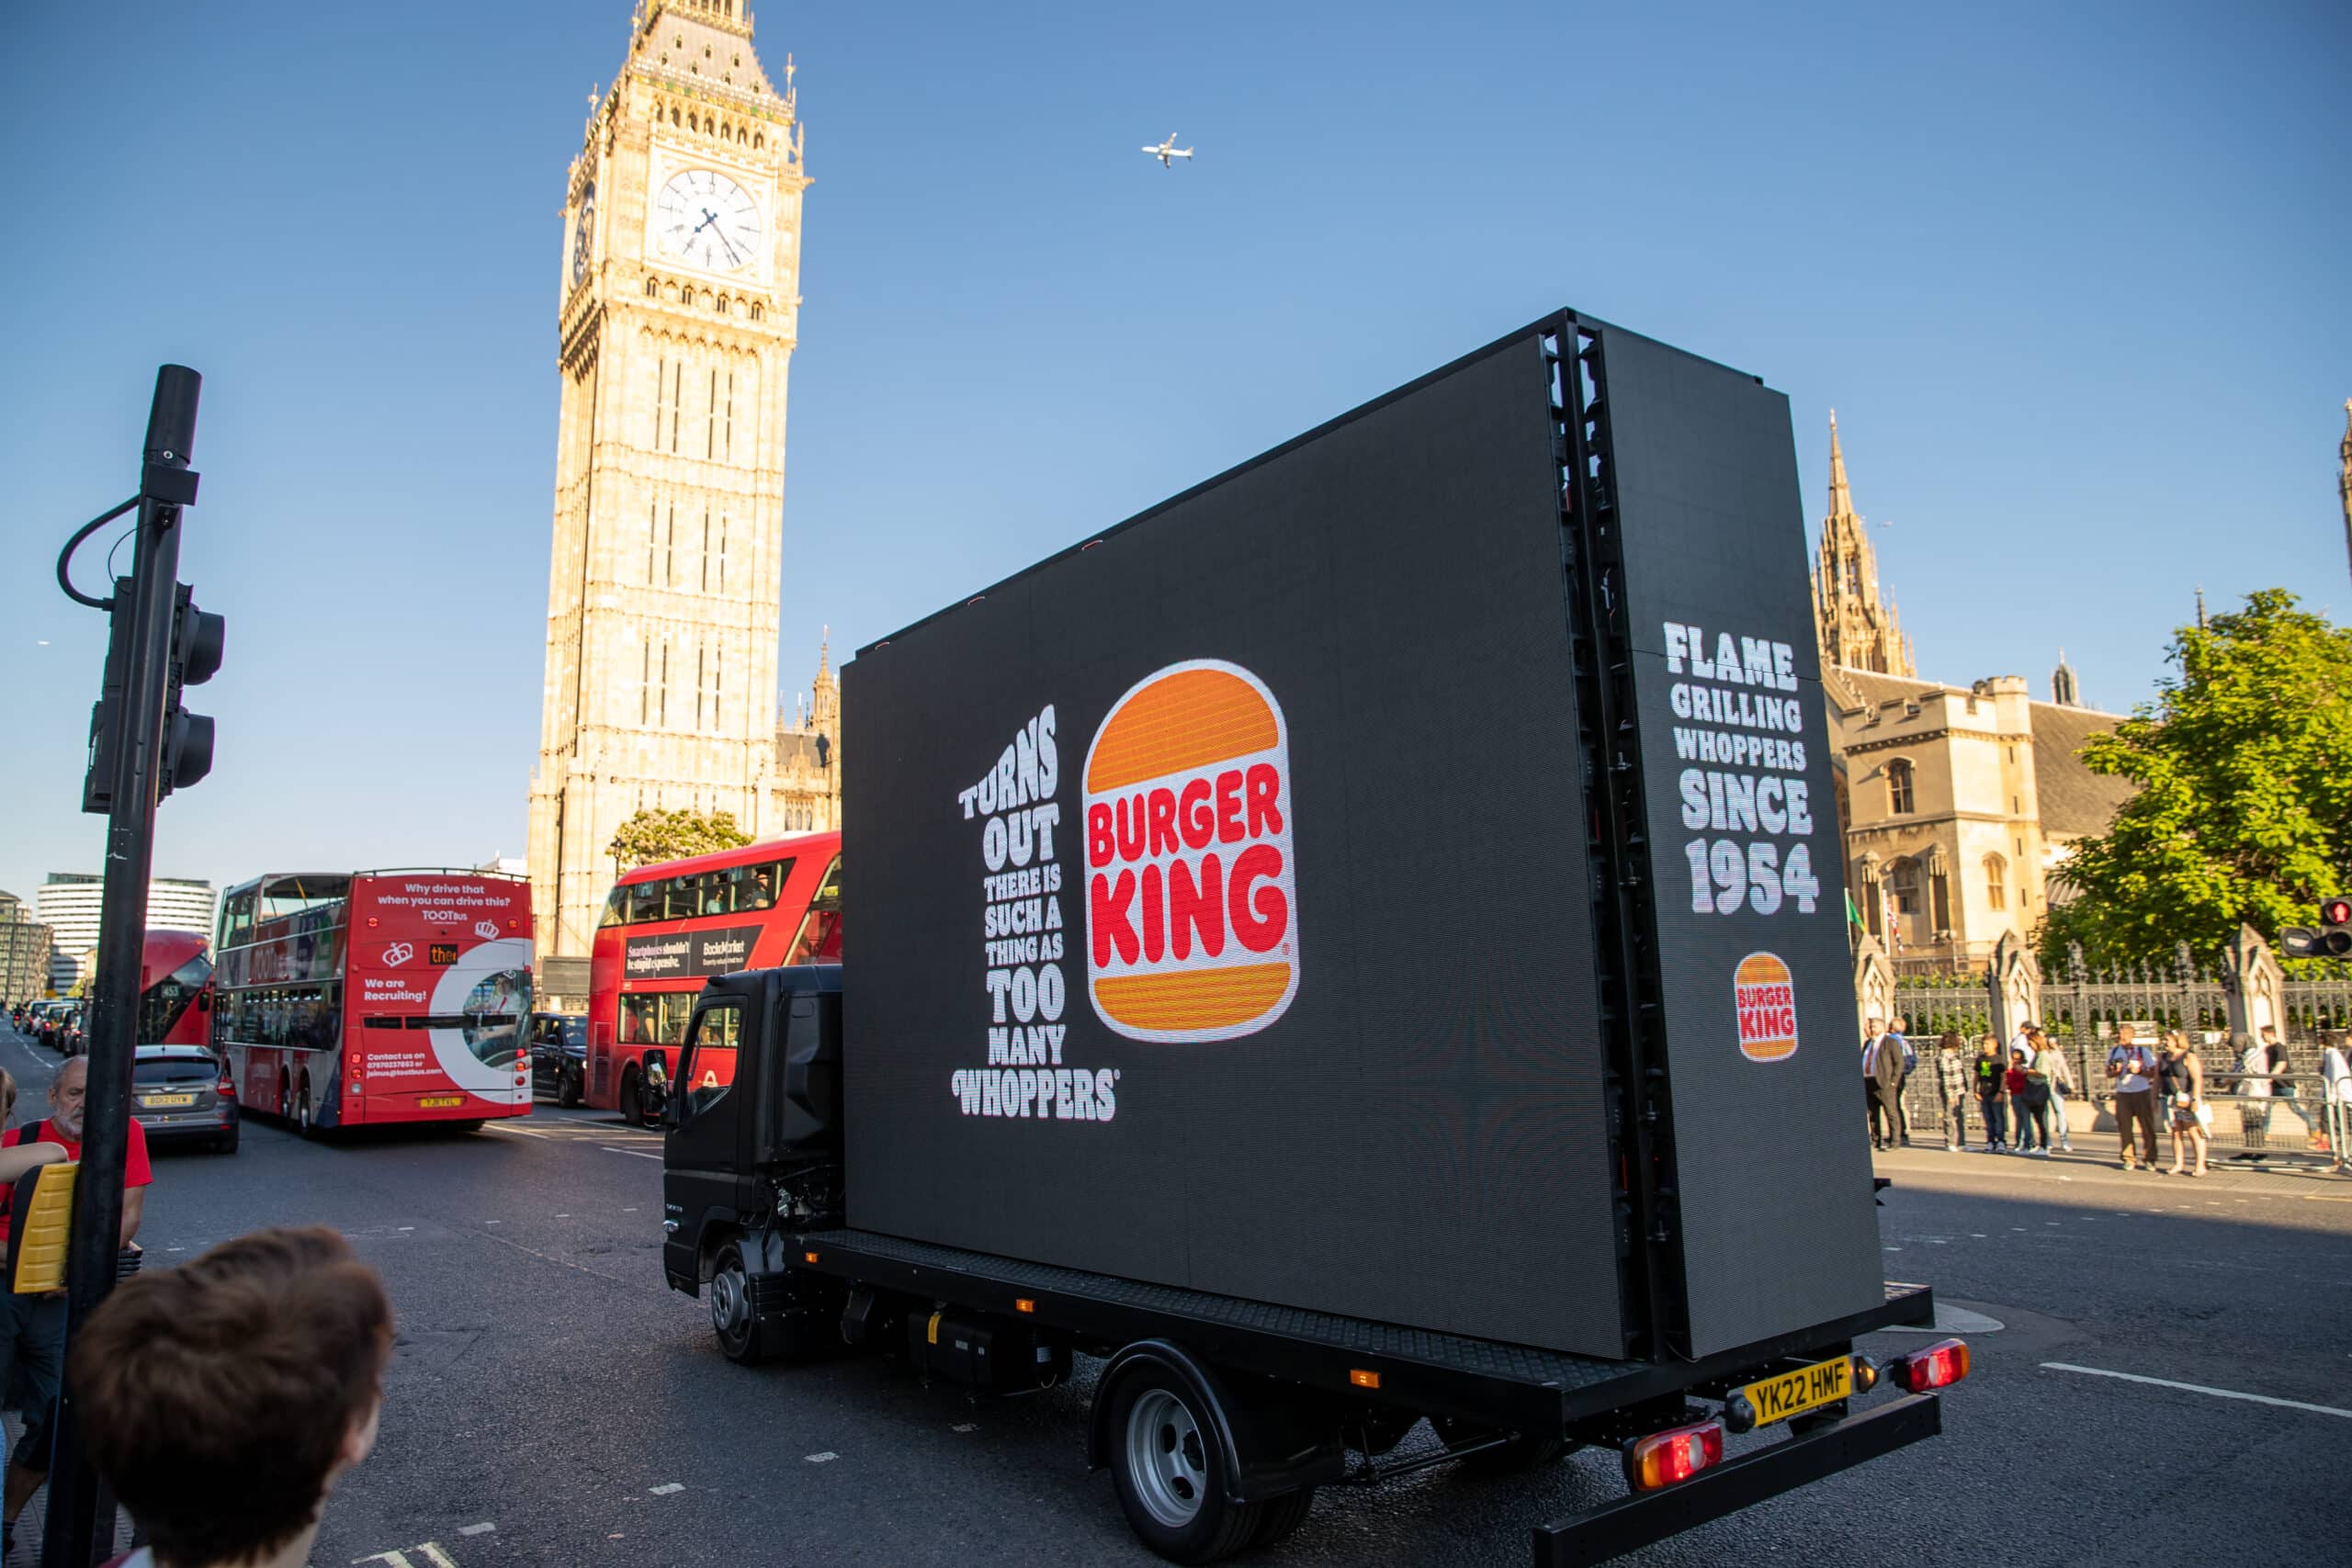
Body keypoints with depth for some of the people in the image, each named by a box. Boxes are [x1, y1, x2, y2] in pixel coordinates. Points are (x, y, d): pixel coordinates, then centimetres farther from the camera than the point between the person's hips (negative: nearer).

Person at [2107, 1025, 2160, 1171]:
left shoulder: (2143, 1051, -1)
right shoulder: (2114, 1052, 8)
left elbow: (2153, 1072, -1)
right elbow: (2108, 1073, 12)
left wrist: (2139, 1071, -16)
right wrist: (2116, 1071, -9)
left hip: (2142, 1093, -2)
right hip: (2123, 1094, 2)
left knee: (2147, 1127, 0)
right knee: (2125, 1128, 3)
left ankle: (2150, 1159, 10)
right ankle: (2128, 1159, 10)